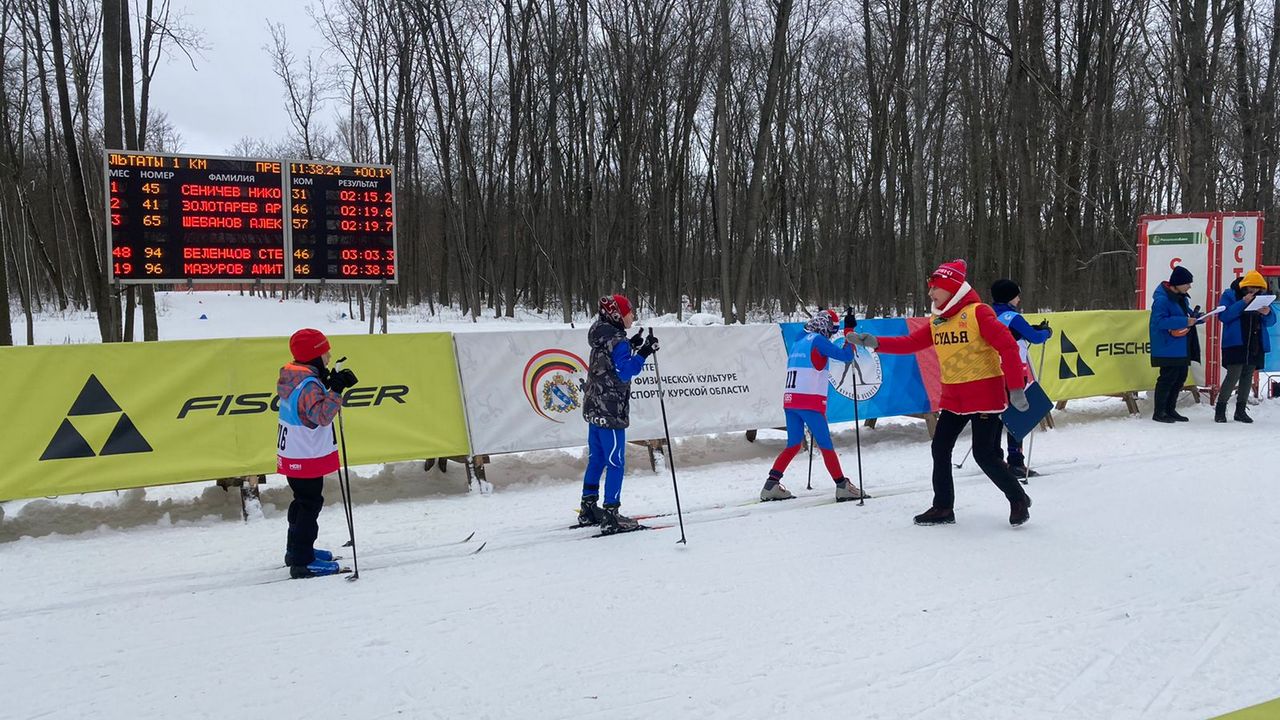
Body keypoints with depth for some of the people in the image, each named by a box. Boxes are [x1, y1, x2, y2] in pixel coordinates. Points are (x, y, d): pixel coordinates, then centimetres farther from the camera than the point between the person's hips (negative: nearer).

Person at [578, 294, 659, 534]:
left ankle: (588, 509, 24)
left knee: (597, 459, 17)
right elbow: (624, 373, -24)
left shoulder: (601, 337, 10)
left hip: (595, 408, 10)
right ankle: (611, 516, -2)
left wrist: (631, 347, 17)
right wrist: (643, 353, -27)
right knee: (616, 462, -4)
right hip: (610, 412, -9)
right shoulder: (617, 341, -18)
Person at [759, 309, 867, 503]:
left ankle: (771, 486, 8)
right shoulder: (819, 340, -5)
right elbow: (846, 356, -8)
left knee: (793, 445, 14)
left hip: (790, 401, 7)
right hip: (811, 402, -7)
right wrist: (850, 334, 1)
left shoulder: (798, 343, 17)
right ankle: (842, 487, 5)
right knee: (826, 445, 0)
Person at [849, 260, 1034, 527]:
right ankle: (943, 507, 20)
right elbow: (909, 343, 4)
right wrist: (874, 343, -9)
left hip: (985, 394, -7)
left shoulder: (978, 313, -14)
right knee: (940, 448, 7)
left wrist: (1015, 388, -21)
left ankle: (1018, 500, 18)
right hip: (953, 397, 7)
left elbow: (1008, 346, -18)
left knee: (985, 454, -5)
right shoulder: (936, 322, 8)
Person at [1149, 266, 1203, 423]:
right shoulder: (1162, 299, -17)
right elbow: (1159, 321, -25)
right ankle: (1159, 412, 3)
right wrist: (1185, 321, -26)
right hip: (1168, 348, -10)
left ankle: (1170, 410, 23)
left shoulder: (1181, 297, 13)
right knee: (1168, 377, -6)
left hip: (1182, 348, 10)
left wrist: (1196, 316, 3)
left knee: (1181, 377, 12)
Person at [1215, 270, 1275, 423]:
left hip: (1256, 345, 5)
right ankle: (1220, 409, -2)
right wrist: (1242, 303, -21)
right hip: (1235, 343, -5)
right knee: (1233, 375, -12)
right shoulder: (1230, 295, -2)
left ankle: (1241, 410, 14)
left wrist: (1267, 314, -11)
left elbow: (1271, 321, 12)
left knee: (1248, 376, 7)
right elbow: (1223, 315, -15)